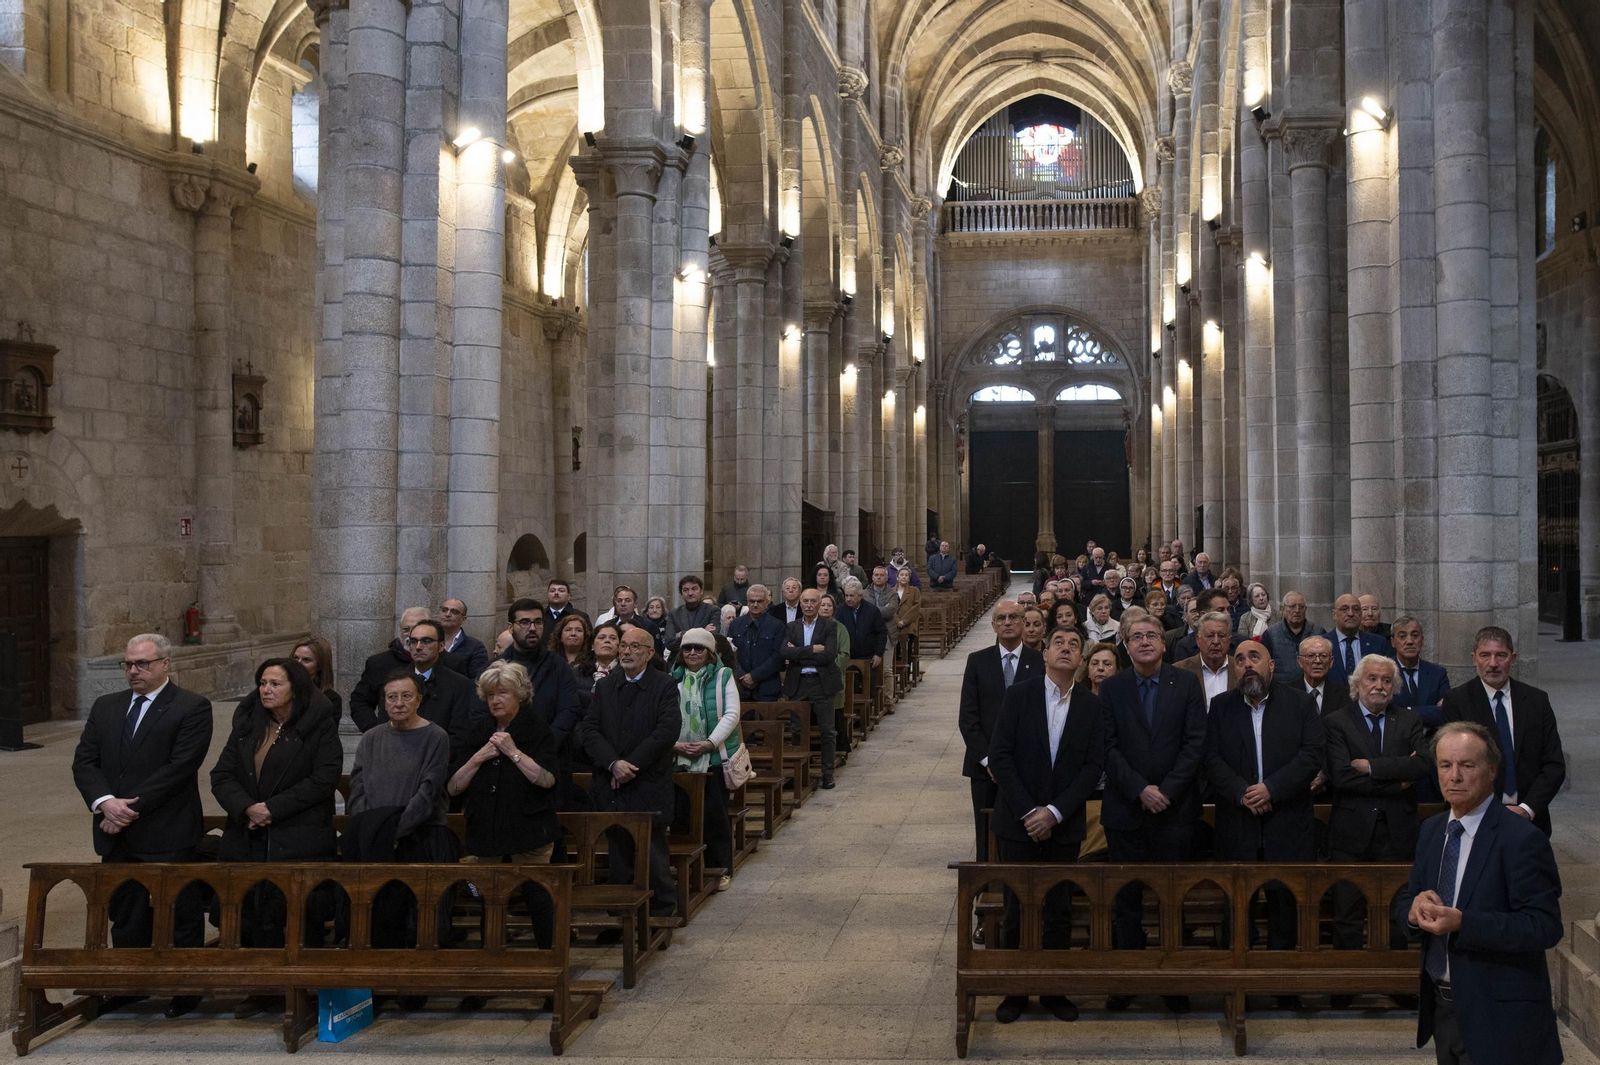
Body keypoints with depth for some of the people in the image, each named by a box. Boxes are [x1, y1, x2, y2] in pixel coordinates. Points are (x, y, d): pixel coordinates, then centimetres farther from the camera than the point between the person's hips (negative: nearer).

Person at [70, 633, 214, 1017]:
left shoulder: (192, 708, -7)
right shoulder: (106, 707, 13)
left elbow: (179, 767, -15)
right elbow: (84, 761, 7)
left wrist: (130, 808, -16)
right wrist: (104, 802, -12)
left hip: (168, 837, -5)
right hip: (117, 838, 6)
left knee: (180, 917, 4)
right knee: (125, 917, 13)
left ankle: (186, 990, 16)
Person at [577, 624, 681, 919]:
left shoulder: (664, 685, 0)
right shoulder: (605, 686, 11)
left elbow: (668, 730, -12)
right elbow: (589, 730, 2)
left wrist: (630, 765, -14)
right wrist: (614, 763, -14)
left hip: (649, 787, -4)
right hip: (611, 786, 4)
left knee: (654, 858, -2)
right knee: (619, 859, 8)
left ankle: (662, 913, 9)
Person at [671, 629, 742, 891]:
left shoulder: (723, 677, 2)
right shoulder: (673, 680, 9)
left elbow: (731, 714, -6)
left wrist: (710, 743, -16)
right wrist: (675, 744, -11)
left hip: (715, 757, -2)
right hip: (680, 759, 2)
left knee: (715, 814, 0)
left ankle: (721, 869, 9)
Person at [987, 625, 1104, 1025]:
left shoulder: (1091, 705, 2)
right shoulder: (1018, 695, -3)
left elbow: (1093, 766, -2)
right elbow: (999, 756, -7)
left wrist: (1055, 812, -12)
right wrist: (1028, 812, -12)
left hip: (1064, 825, 1)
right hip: (1018, 823, -1)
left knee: (1059, 912, 7)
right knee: (1016, 910, 4)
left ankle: (1054, 989, 20)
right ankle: (1014, 990, 16)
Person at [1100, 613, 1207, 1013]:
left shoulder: (1186, 684, 3)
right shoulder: (1112, 688, 5)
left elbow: (1196, 743, -3)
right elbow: (1108, 748, -2)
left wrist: (1167, 790, -12)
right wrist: (1140, 790, -13)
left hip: (1175, 810, -1)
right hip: (1125, 810, 1)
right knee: (1126, 898, 6)